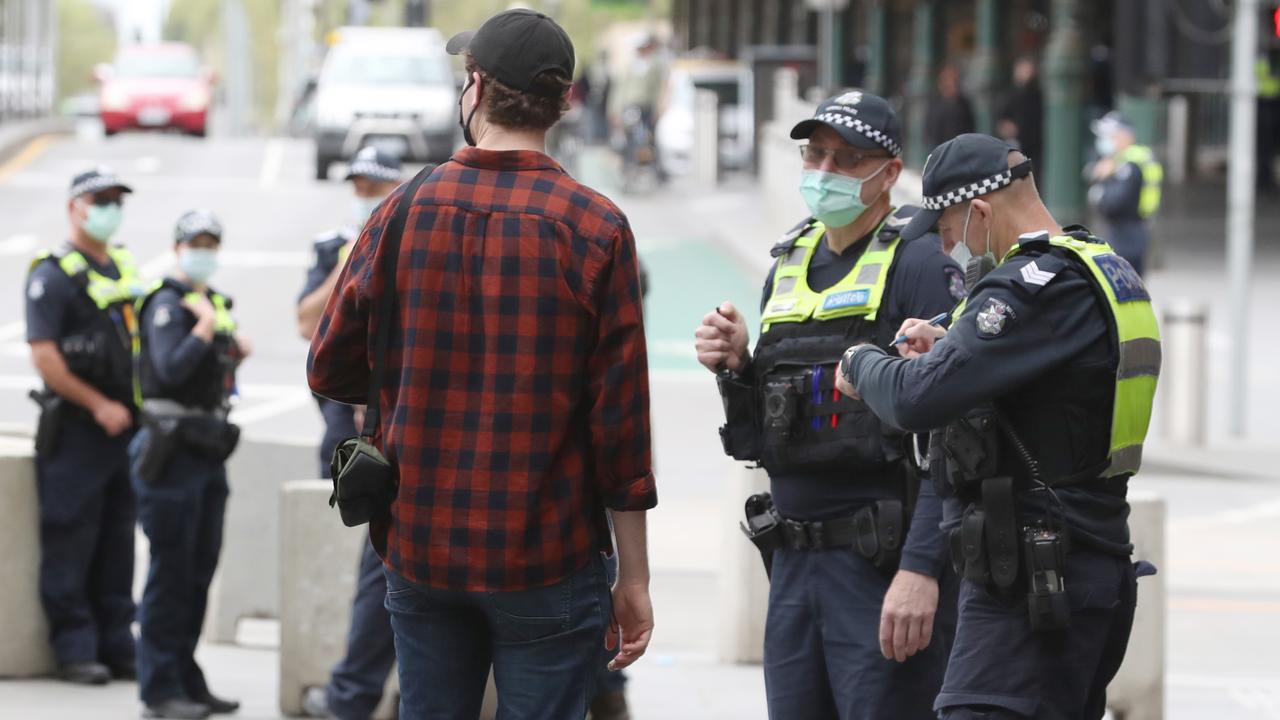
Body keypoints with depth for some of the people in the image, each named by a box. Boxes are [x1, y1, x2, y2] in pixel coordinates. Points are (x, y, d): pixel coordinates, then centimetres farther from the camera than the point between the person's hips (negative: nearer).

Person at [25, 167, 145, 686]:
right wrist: (99, 406, -16)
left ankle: (117, 647, 15)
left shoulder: (125, 268, 15)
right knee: (71, 541, -4)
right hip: (74, 426, -7)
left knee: (118, 542, 10)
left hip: (124, 425, 7)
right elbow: (44, 356, -15)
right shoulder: (53, 274, -7)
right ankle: (75, 649, 1)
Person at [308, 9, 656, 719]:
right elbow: (621, 418, -8)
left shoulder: (404, 210, -1)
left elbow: (329, 370, 6)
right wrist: (633, 578, -2)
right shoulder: (596, 230, -8)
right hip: (546, 564, -3)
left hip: (419, 551, 3)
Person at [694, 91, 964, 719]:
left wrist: (921, 570, -23)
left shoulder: (920, 263, -8)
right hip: (793, 560, 7)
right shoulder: (789, 265, 15)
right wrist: (734, 368, 2)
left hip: (885, 567, -7)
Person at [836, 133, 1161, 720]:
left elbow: (915, 401, -25)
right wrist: (947, 348, 14)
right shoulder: (1110, 271, 14)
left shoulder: (1036, 286, -17)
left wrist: (862, 364, -3)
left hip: (1031, 582, -10)